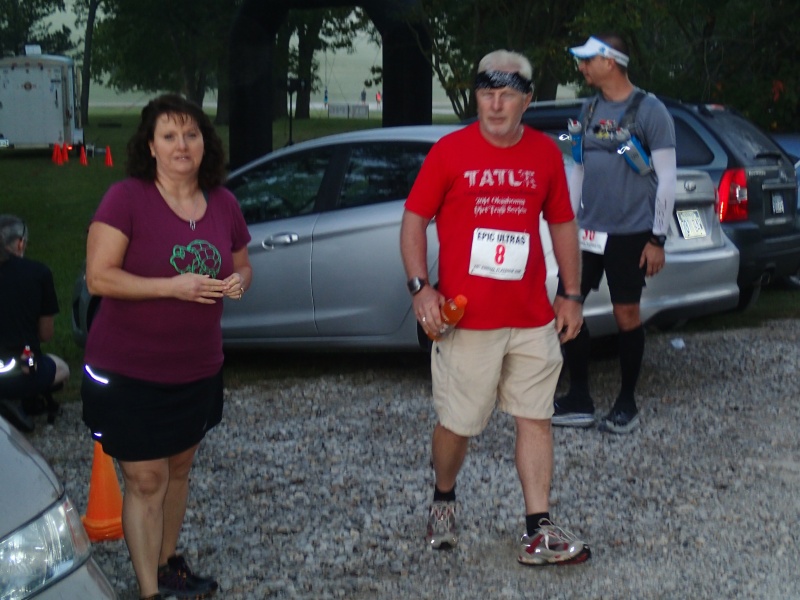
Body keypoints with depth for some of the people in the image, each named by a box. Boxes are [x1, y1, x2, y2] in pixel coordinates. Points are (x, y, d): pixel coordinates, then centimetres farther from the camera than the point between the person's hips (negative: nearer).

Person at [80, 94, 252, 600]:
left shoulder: (223, 203, 2)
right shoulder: (126, 198, -14)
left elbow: (242, 264, 16)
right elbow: (99, 277, -19)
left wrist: (239, 282, -8)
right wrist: (172, 286, -27)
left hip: (198, 368, 6)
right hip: (129, 372, -5)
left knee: (180, 469, 18)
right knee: (147, 481, -1)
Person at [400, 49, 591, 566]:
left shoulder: (546, 153, 5)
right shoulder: (450, 151, -4)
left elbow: (563, 224, 13)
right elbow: (415, 219, -1)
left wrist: (571, 295, 8)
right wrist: (421, 287, -12)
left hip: (532, 319, 3)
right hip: (466, 319, -3)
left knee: (536, 418, 2)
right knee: (457, 423, 6)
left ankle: (538, 534, 7)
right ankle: (444, 501, 33)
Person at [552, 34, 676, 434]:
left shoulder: (649, 111, -8)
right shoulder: (589, 109, 10)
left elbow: (667, 178, -8)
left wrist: (657, 239, -10)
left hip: (630, 234, -6)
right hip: (587, 231, 6)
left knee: (626, 315, 2)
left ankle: (626, 404, 17)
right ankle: (579, 401, 12)